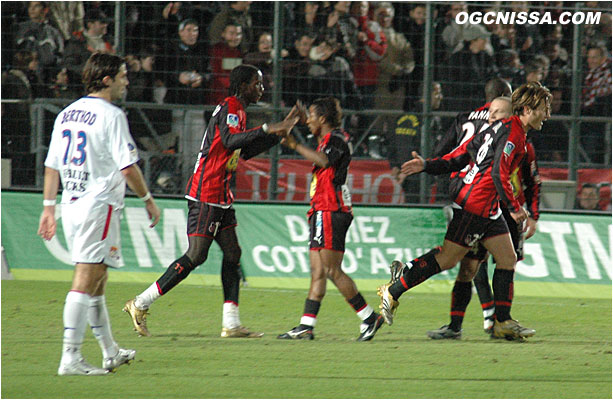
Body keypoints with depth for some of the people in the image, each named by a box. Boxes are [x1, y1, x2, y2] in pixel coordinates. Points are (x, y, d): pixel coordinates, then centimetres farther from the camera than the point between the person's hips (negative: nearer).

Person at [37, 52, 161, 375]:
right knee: (86, 280, -11)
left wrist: (49, 207, 20)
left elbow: (52, 165, 15)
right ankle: (70, 358, -16)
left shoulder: (66, 114, 12)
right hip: (98, 205, -8)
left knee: (96, 281, 17)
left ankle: (110, 352, 27)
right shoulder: (110, 115, -11)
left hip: (71, 205, 8)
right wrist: (148, 200, -2)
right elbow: (128, 167, -14)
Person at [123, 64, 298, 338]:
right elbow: (230, 140, -29)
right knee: (196, 255, -12)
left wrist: (278, 133, 21)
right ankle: (140, 305, -8)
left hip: (220, 197, 11)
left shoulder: (236, 111, 19)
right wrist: (266, 130, -29)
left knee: (232, 253, 6)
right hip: (207, 194, -11)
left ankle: (231, 324, 5)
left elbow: (244, 151, 26)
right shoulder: (230, 109, -12)